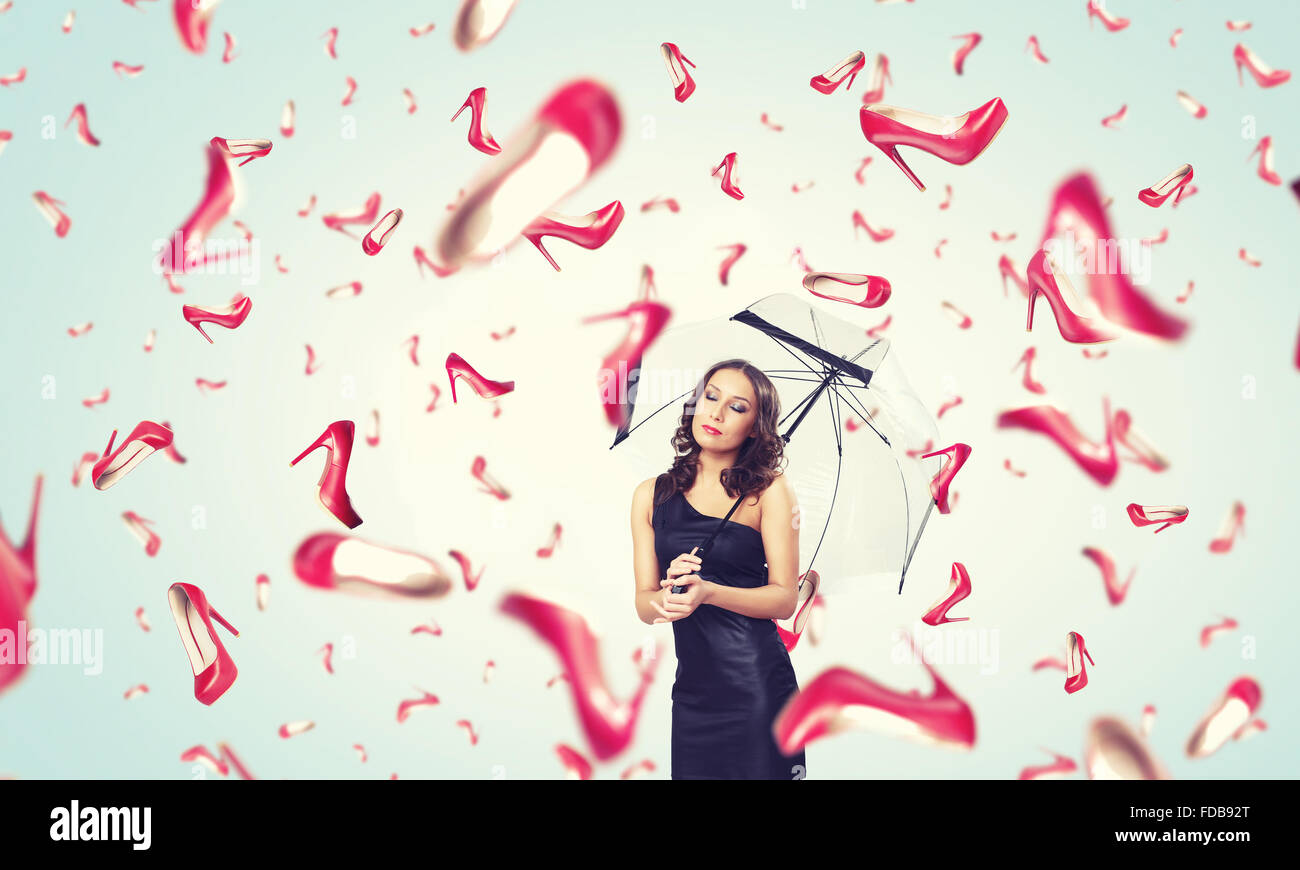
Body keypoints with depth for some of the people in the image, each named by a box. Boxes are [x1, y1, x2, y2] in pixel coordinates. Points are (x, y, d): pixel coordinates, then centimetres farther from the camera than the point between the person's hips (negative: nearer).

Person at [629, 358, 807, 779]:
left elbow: (785, 598, -6)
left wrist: (708, 592, -22)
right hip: (691, 686, 3)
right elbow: (644, 604, 6)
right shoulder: (652, 495, 8)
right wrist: (666, 597, -17)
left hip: (756, 685, -3)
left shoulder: (769, 489, -2)